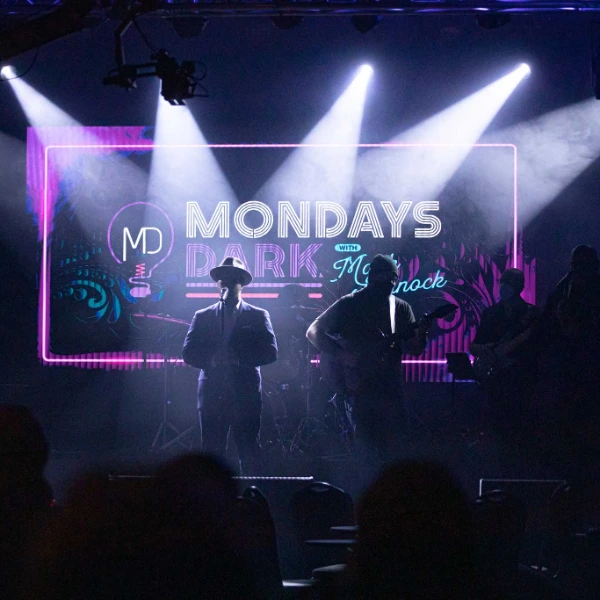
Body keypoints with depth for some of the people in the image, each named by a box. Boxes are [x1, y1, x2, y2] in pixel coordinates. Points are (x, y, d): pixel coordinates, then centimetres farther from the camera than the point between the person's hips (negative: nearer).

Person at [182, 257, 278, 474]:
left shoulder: (258, 316, 9)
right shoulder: (203, 317, 14)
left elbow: (270, 352, 0)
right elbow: (188, 353, 6)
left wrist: (240, 359, -15)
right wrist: (211, 361, -13)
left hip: (246, 396, -1)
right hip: (212, 394, 1)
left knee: (249, 454, -4)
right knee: (211, 454, -1)